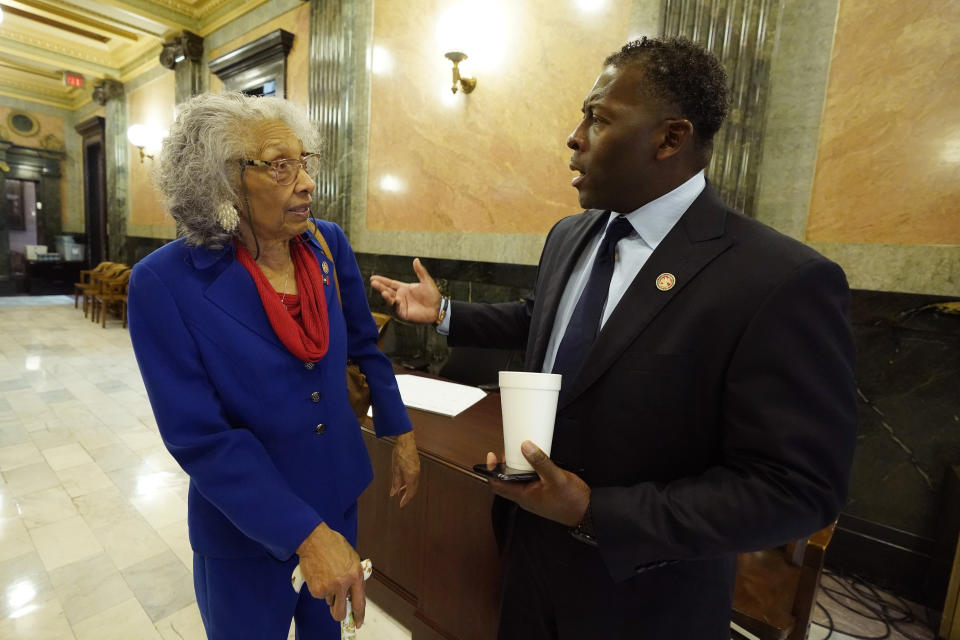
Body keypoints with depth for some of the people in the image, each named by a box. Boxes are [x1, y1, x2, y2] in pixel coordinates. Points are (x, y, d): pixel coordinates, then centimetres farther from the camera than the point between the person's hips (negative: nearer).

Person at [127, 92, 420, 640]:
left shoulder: (329, 244, -8)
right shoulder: (165, 283, -20)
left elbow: (365, 344, 3)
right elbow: (199, 436, -21)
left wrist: (402, 433, 4)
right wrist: (306, 534, -24)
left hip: (337, 498, 4)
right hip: (244, 528, -3)